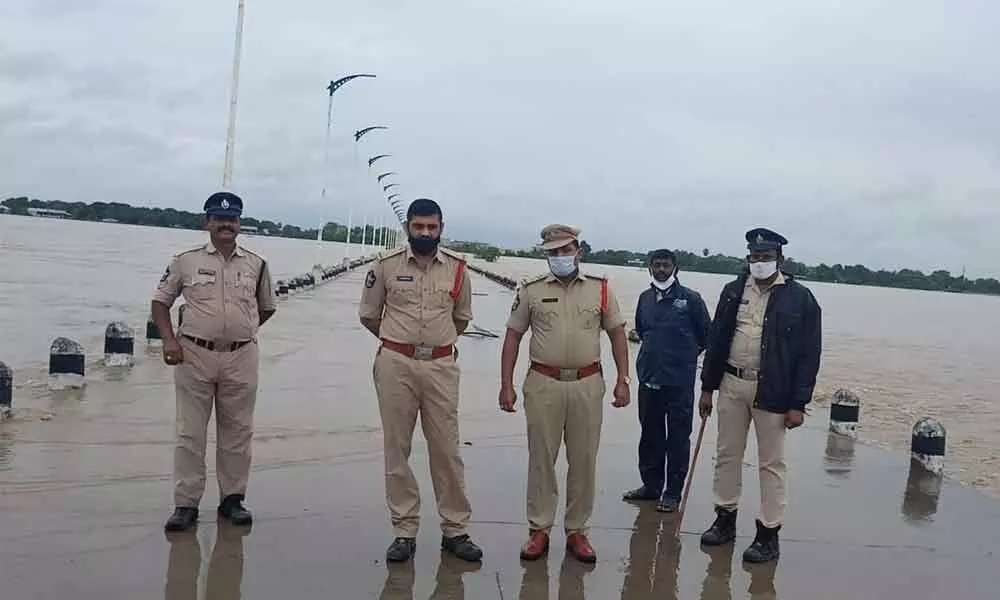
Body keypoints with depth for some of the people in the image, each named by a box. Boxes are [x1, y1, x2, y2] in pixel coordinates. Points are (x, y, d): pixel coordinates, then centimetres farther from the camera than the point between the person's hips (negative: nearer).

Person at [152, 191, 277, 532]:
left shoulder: (256, 265, 6)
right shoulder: (186, 261, 1)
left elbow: (267, 307, 20)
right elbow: (160, 301, 7)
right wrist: (169, 340, -5)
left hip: (241, 358, 2)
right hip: (194, 355, -1)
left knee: (237, 432, 8)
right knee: (190, 433, 2)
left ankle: (233, 499, 20)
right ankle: (186, 504, 9)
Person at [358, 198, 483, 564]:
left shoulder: (457, 268, 4)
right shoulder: (387, 266, 0)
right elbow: (368, 315, 11)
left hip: (441, 366, 1)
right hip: (395, 364, 0)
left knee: (446, 450, 4)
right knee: (397, 449, 5)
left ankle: (455, 530, 15)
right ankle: (404, 531, 15)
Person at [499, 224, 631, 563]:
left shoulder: (600, 290, 6)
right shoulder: (531, 290, 3)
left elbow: (617, 334, 10)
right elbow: (513, 337, 5)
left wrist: (623, 380, 3)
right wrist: (506, 385, -1)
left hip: (587, 386, 1)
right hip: (543, 385, -1)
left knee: (583, 461, 6)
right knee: (541, 458, 5)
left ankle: (577, 532, 18)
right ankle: (539, 530, 16)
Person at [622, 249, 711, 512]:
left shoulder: (690, 298, -6)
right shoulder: (645, 298, 8)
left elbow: (707, 335, 2)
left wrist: (686, 356, 11)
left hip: (679, 381, -5)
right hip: (649, 378, 5)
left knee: (678, 438, 2)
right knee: (650, 435, 14)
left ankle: (673, 493, 10)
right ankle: (651, 485, 26)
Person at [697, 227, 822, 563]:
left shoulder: (800, 298, -6)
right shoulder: (733, 292, 6)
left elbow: (809, 354, -7)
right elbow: (716, 340, 10)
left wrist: (798, 403, -11)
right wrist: (708, 387, 8)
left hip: (772, 391, -4)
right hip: (732, 385, 4)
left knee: (771, 463, 4)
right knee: (727, 455, 13)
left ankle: (769, 533, 13)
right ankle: (725, 519, 27)